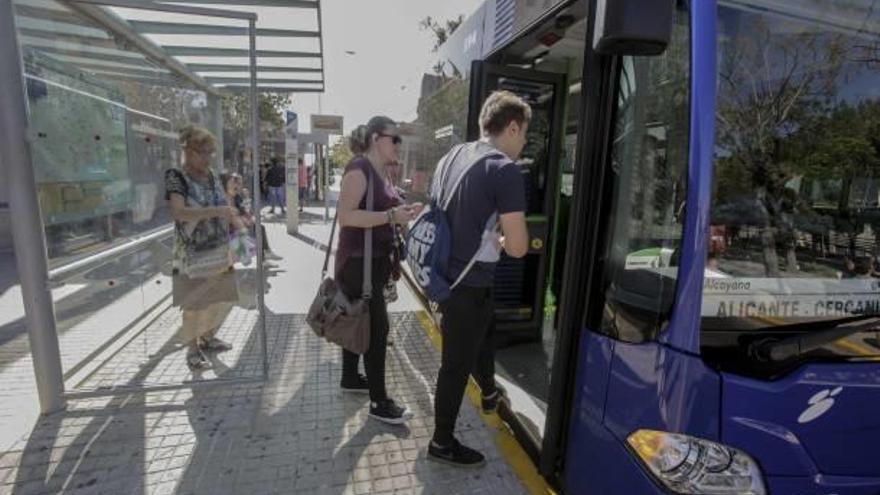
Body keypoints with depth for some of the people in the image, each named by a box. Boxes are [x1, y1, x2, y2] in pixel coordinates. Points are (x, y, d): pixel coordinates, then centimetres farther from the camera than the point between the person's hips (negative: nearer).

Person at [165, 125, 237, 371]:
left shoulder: (212, 175, 7)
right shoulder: (176, 177, -11)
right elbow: (179, 212, -26)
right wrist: (216, 211, -35)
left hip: (220, 251, 6)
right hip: (193, 254, -6)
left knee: (223, 298, 16)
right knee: (195, 304, 5)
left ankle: (208, 338, 38)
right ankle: (193, 350, 24)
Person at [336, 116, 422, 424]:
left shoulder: (378, 171, 13)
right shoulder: (359, 168, -16)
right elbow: (346, 216, -25)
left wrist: (403, 212, 6)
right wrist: (392, 216, -27)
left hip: (374, 260, 10)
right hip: (358, 262, -10)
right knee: (377, 327, -6)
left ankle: (350, 379, 35)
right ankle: (378, 402, 6)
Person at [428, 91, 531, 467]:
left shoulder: (452, 157, 4)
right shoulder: (505, 171, -19)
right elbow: (517, 248, -21)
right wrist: (498, 241, 1)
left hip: (445, 273, 9)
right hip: (470, 284, -8)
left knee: (484, 334, 30)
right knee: (457, 363, 9)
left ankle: (489, 393, 56)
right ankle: (442, 443, 30)